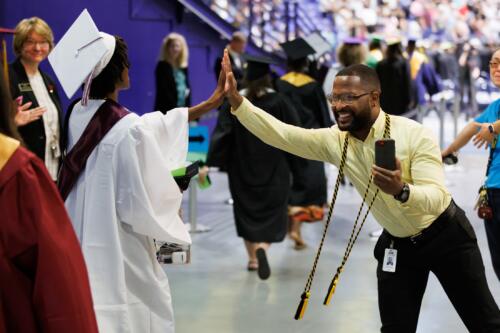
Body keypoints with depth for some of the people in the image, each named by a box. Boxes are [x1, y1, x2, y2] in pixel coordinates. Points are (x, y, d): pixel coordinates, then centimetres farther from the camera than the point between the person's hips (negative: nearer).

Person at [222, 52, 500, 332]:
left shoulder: (414, 134, -24)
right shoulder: (333, 141, -10)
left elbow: (436, 197, -31)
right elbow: (279, 134, -17)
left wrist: (401, 190, -52)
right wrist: (235, 98, -28)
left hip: (445, 235, -3)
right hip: (397, 244, 4)